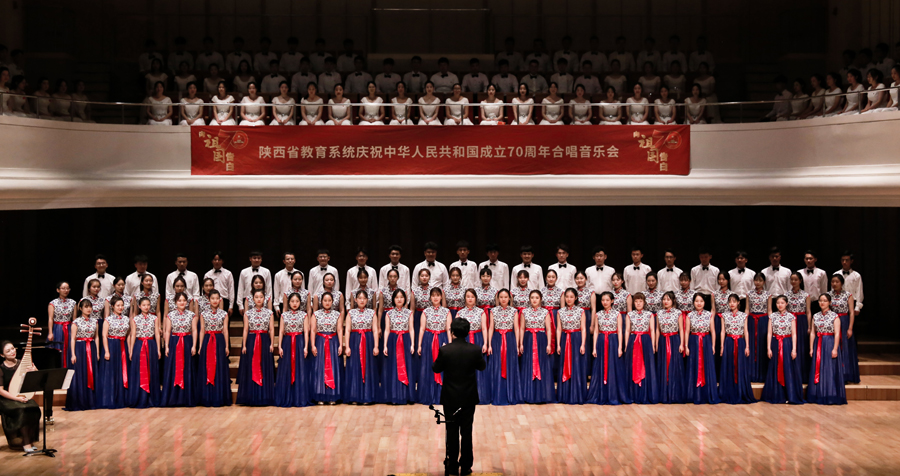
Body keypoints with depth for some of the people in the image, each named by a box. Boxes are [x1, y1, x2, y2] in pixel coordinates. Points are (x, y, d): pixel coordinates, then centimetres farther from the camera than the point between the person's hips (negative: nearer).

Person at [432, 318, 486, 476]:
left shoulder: (445, 350, -16)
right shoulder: (475, 350, -11)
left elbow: (436, 369, -2)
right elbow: (482, 367, 5)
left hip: (450, 398, -1)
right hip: (469, 398, 1)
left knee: (452, 432, 10)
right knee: (466, 432, 10)